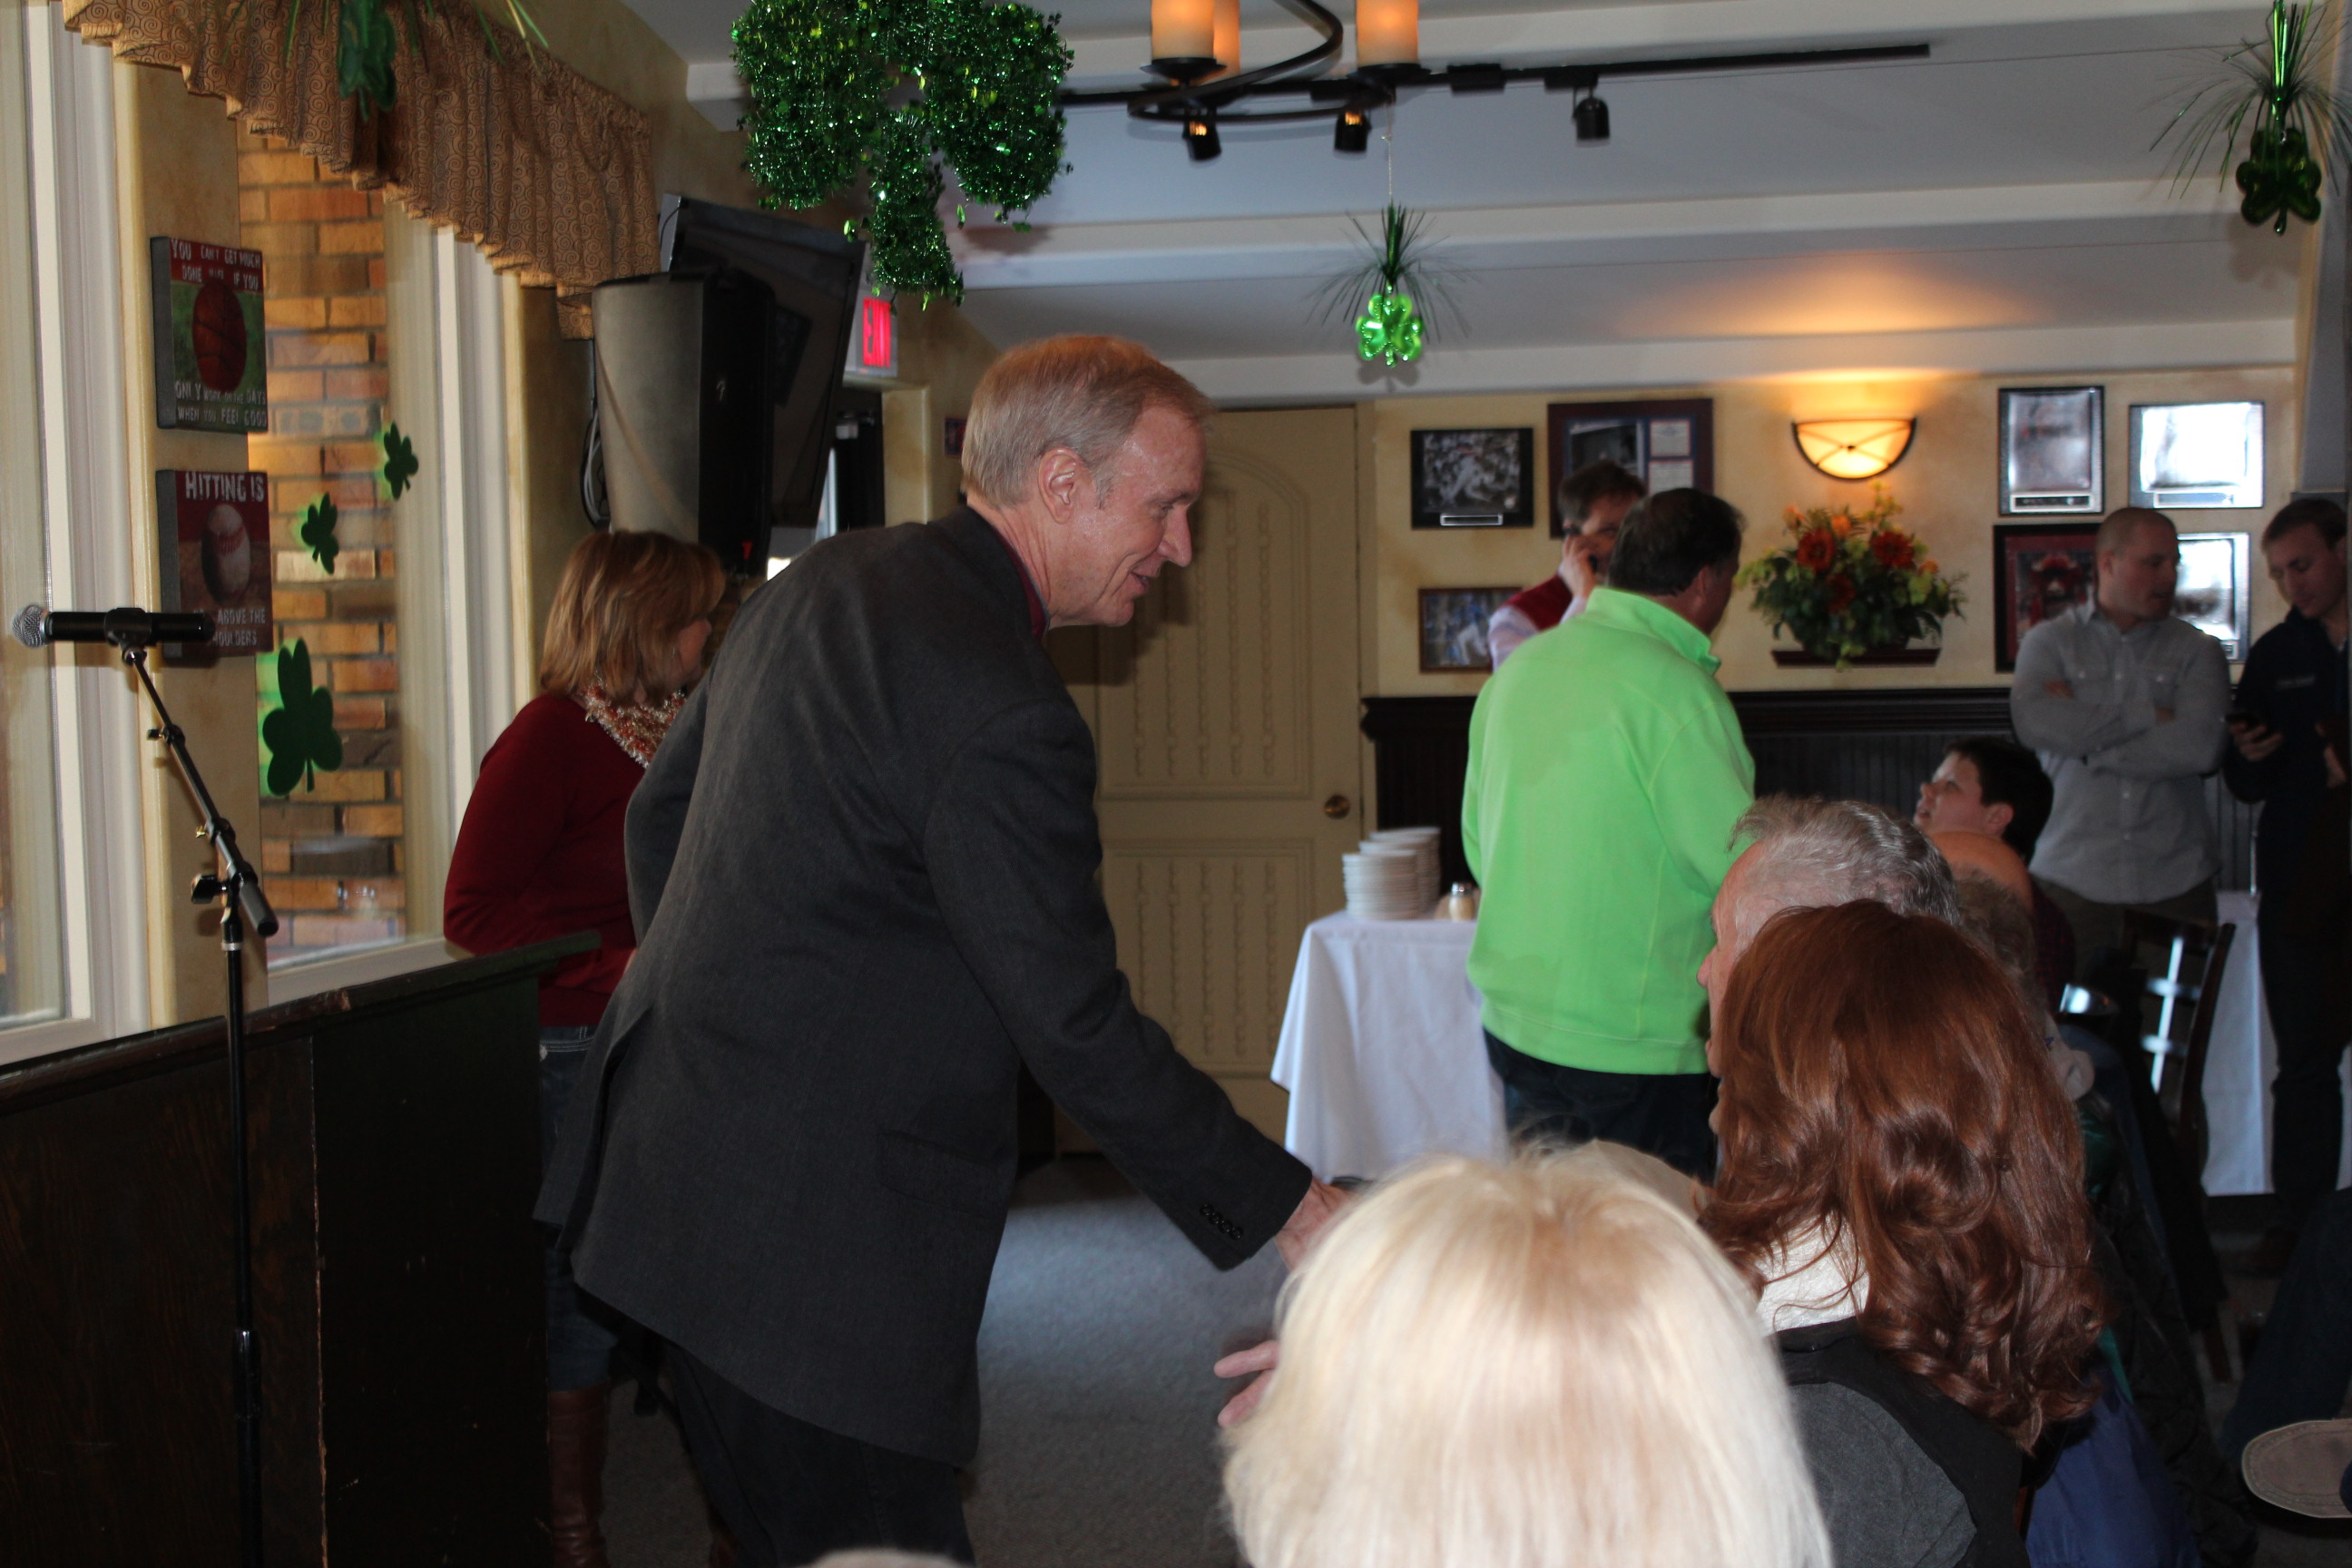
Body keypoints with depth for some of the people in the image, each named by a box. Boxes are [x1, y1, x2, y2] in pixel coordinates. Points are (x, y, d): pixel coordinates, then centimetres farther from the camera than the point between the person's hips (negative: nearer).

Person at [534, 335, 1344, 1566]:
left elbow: (659, 811, 18)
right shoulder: (999, 711, -22)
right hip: (815, 1231, -10)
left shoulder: (824, 580, 8)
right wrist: (1292, 1211, -11)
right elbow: (1075, 1027, -20)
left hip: (673, 1163, 10)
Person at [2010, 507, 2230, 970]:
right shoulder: (2049, 641, 9)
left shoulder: (2197, 651, 9)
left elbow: (2201, 746, -9)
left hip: (2174, 882, 1)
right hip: (2074, 880, -1)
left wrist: (2086, 740, -5)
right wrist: (2147, 716, -9)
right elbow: (2035, 722, -12)